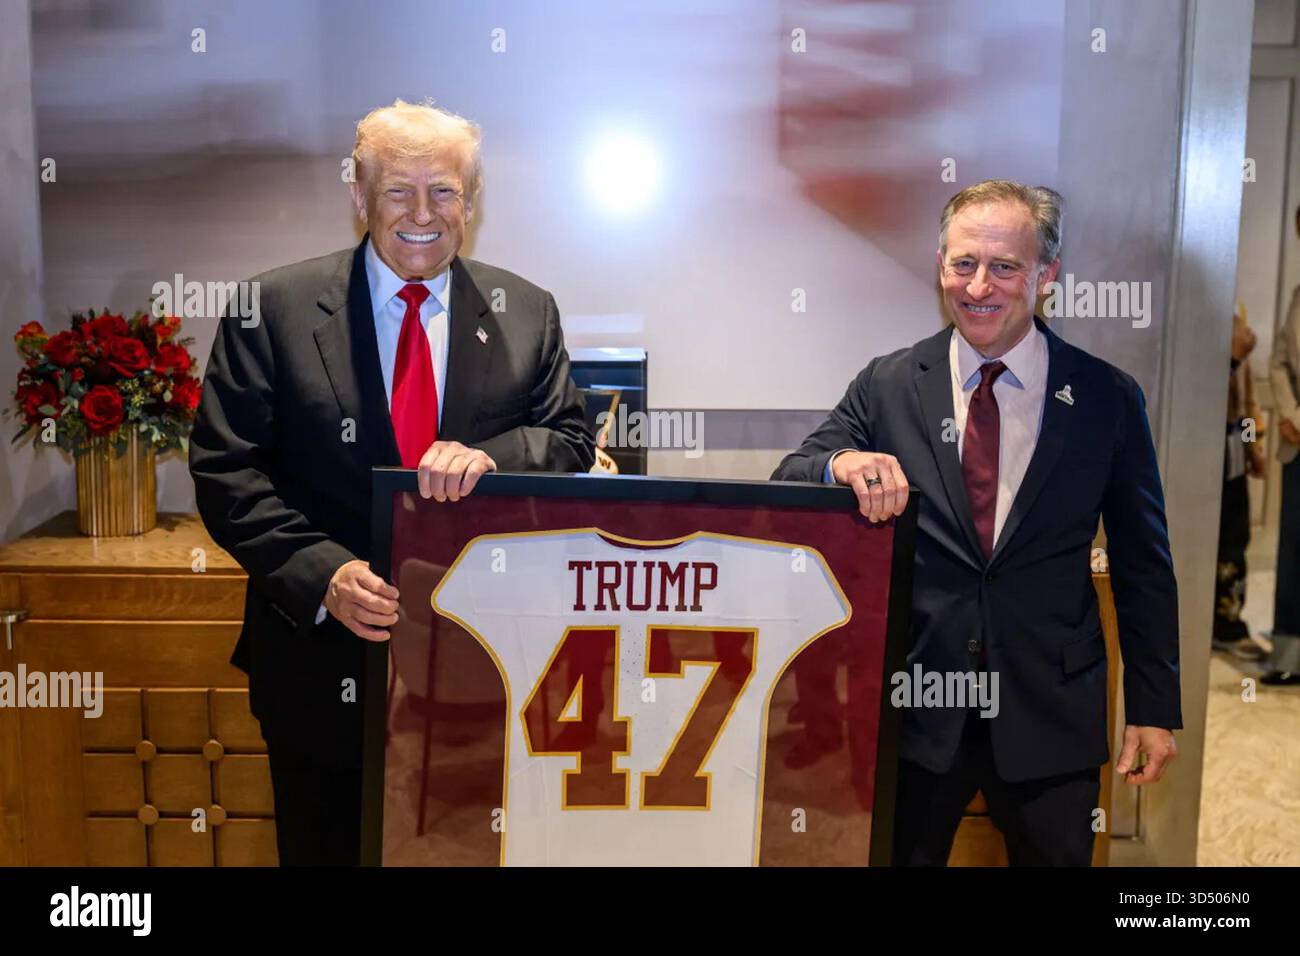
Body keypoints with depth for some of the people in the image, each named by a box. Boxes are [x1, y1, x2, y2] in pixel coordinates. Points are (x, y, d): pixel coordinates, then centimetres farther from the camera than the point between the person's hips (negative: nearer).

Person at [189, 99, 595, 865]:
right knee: (330, 849, 17)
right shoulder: (275, 308, -4)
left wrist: (491, 457, -22)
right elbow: (225, 467, -7)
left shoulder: (527, 313, 3)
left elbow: (573, 445, 0)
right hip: (327, 661, -1)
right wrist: (322, 574, -21)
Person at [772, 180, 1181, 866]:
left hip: (1051, 718, 0)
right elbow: (786, 489, -4)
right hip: (916, 711, 0)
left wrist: (1154, 707, 4)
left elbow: (1141, 566, 4)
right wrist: (841, 464, -27)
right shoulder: (888, 386, -1)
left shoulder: (1108, 398, -2)